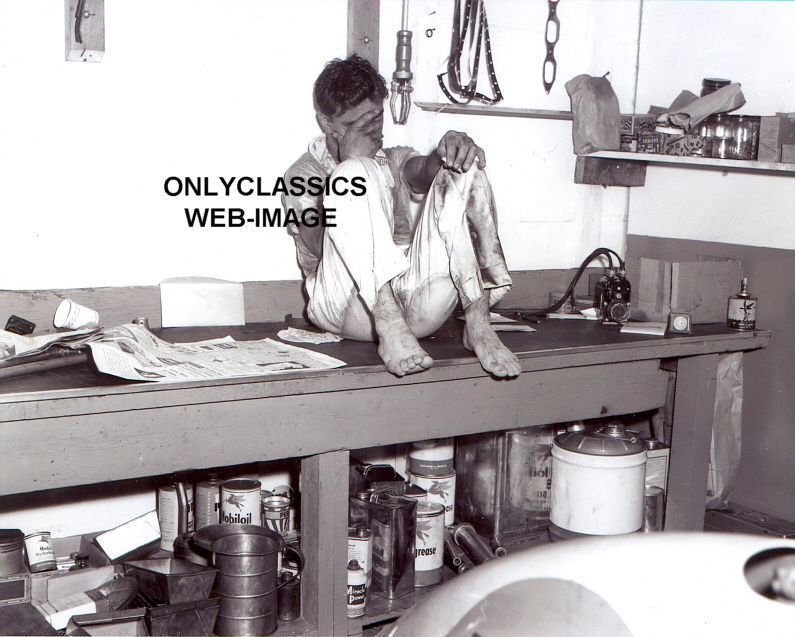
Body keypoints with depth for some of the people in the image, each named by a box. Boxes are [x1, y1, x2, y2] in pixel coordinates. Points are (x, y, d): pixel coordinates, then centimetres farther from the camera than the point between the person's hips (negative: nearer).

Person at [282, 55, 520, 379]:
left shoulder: (396, 161, 27)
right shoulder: (303, 175, 16)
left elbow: (422, 171, 0)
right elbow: (318, 246, -5)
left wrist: (448, 151, -24)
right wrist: (351, 162, -7)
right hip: (348, 302, -3)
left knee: (464, 171, -11)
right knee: (357, 174, -24)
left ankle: (478, 320, -26)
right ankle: (389, 327, -38)